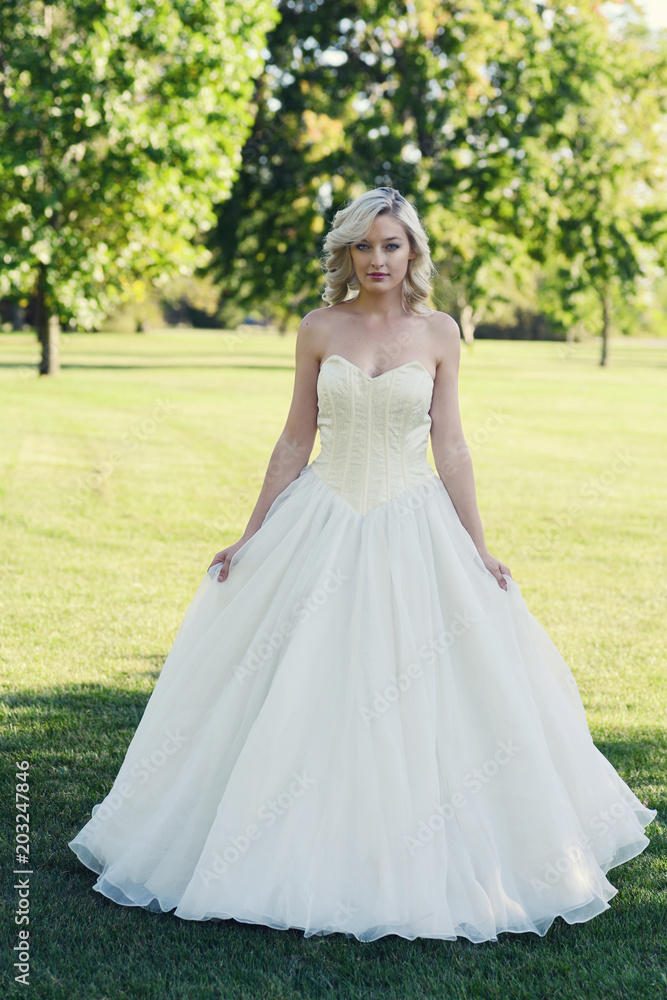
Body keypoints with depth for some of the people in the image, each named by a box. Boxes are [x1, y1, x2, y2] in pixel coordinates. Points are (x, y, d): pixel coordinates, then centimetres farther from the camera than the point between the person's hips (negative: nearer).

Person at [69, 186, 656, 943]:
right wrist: (249, 539, 4)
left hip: (415, 531, 0)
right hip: (323, 527, 1)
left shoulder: (438, 332, 1)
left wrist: (478, 551, -1)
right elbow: (294, 441, 6)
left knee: (420, 705, 1)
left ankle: (413, 871, 19)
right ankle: (308, 862, 18)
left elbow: (449, 447, 2)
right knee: (306, 701, 2)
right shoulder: (319, 330, 2)